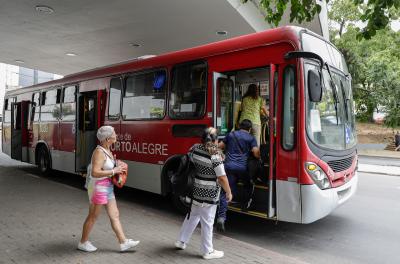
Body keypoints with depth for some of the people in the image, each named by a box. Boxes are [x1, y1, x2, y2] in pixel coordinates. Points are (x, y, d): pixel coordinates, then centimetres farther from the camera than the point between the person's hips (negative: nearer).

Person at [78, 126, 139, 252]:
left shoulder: (107, 150, 7)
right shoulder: (99, 152, -21)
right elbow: (95, 173, -30)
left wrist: (117, 165, 6)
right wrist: (113, 171, -24)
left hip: (108, 187, 9)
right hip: (98, 188, -9)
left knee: (114, 215, 10)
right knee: (93, 217, 7)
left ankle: (123, 242, 16)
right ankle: (83, 243, 27)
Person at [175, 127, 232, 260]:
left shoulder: (195, 148, -2)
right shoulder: (215, 156, -21)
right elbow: (222, 178, -19)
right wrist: (229, 193, -5)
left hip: (195, 190, 7)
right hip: (208, 195, -7)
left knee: (192, 216, 24)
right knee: (207, 223, 7)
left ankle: (181, 241, 37)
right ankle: (208, 251, 24)